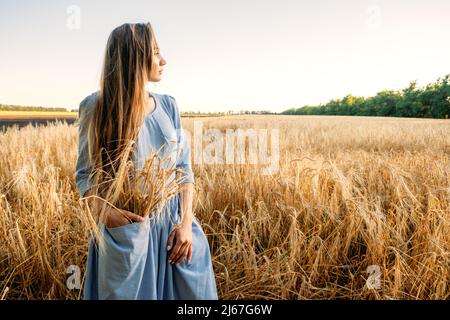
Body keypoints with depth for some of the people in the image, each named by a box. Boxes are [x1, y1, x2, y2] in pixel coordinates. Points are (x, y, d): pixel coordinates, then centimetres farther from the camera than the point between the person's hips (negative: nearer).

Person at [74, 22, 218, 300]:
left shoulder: (168, 105, 3)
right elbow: (85, 173, -2)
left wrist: (186, 222, -7)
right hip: (127, 228, -3)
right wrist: (104, 209, -22)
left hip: (174, 223, 4)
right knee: (129, 292, 12)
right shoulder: (96, 107, -7)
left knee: (192, 291, 11)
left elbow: (184, 168, 3)